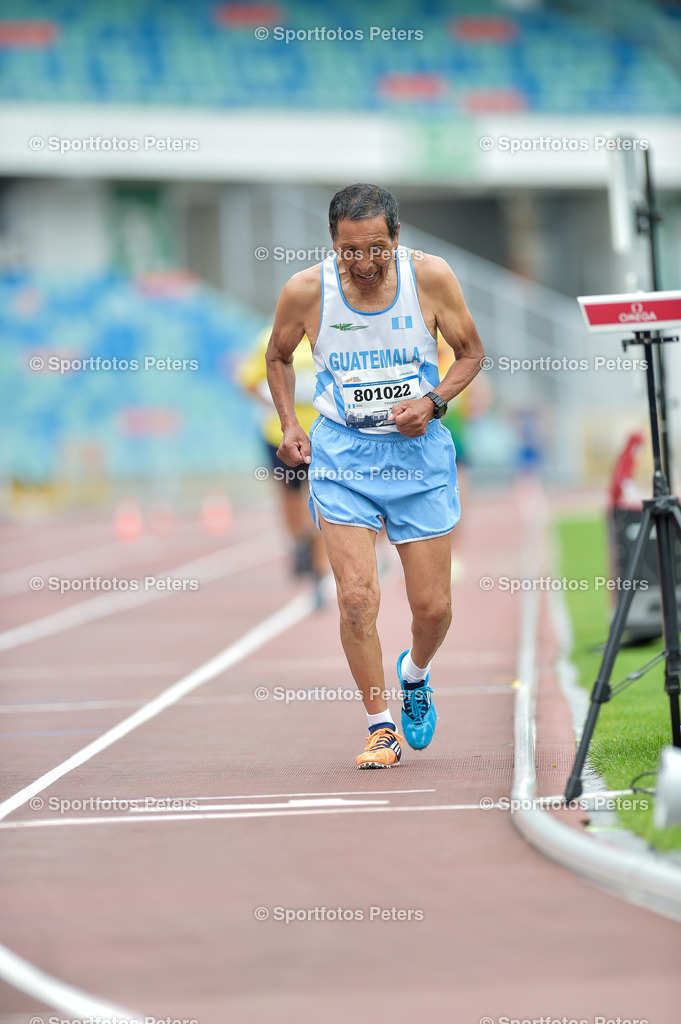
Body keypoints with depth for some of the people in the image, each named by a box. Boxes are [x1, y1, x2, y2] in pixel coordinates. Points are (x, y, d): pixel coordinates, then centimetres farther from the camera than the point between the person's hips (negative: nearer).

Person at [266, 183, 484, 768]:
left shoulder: (430, 277, -12)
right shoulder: (306, 292, -11)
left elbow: (471, 354, 3)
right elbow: (278, 357, 10)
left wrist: (433, 401, -14)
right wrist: (290, 426, -2)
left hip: (418, 451, 1)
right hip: (342, 453, -1)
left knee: (433, 606, 4)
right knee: (357, 597, -14)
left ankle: (415, 675, 38)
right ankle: (381, 727, 2)